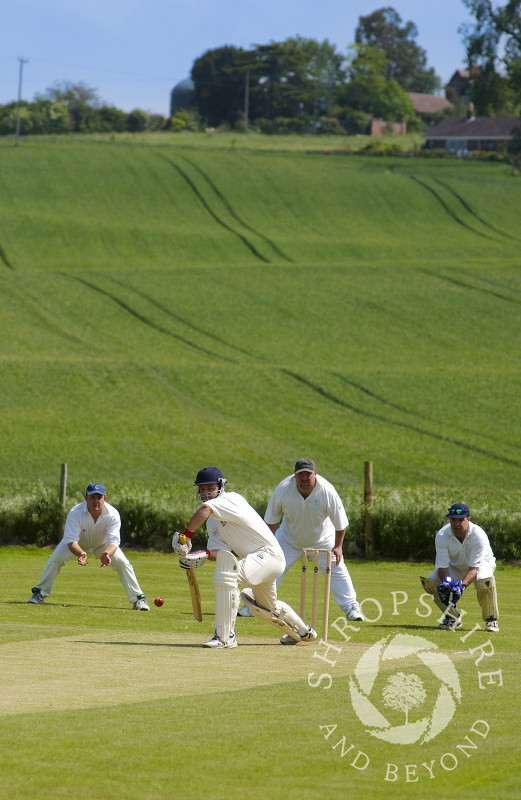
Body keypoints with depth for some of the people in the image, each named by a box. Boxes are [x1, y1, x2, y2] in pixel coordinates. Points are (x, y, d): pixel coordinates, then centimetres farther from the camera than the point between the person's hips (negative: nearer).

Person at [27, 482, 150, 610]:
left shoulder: (112, 515, -33)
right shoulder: (75, 513, -35)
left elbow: (113, 542, -38)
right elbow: (71, 541, -39)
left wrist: (106, 554, -62)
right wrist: (80, 554, -61)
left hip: (103, 544, 1)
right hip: (78, 543, -1)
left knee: (122, 562, -20)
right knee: (55, 558, -22)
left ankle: (138, 599, -6)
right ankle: (39, 593, -4)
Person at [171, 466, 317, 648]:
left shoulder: (231, 499, -13)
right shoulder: (212, 522, 15)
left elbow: (205, 508, -34)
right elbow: (220, 552, 2)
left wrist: (187, 535, -29)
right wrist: (203, 555, -18)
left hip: (270, 553, -11)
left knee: (227, 574, -32)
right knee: (265, 609, 30)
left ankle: (225, 636, -32)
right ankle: (303, 632, 58)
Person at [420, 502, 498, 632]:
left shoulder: (479, 536, -33)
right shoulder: (442, 536, -25)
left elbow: (474, 568, -35)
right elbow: (442, 566, -24)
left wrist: (462, 585, -52)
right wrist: (446, 583, -46)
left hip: (481, 563, -3)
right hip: (455, 567, 3)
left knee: (484, 579, -39)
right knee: (431, 581, -23)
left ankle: (491, 620, -16)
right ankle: (453, 617, -2)